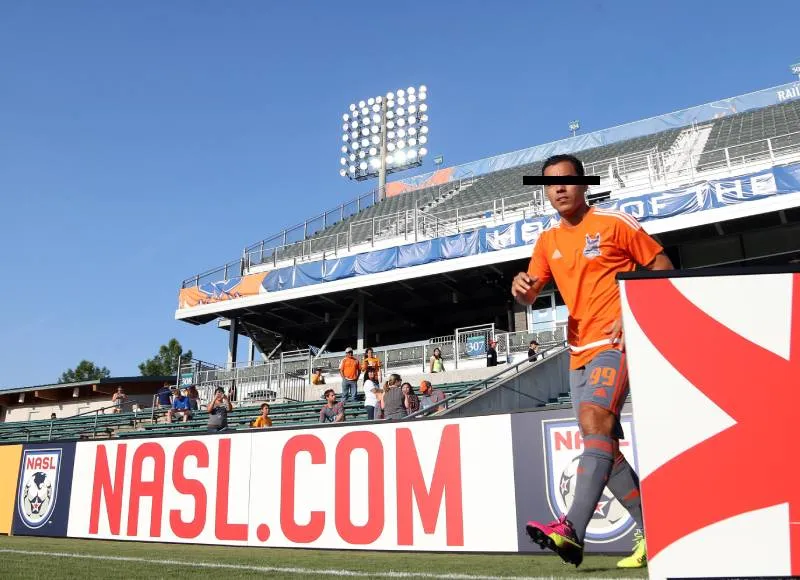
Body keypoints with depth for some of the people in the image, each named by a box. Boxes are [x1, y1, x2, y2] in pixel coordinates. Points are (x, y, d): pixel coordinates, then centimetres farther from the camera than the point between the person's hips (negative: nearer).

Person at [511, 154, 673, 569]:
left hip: (613, 342, -7)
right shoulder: (547, 242, 14)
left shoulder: (614, 223, -2)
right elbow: (530, 295, 11)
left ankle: (573, 529, -33)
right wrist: (521, 288, -14)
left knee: (594, 419, -27)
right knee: (602, 445, 7)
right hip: (579, 351, 7)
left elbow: (663, 268, 1)